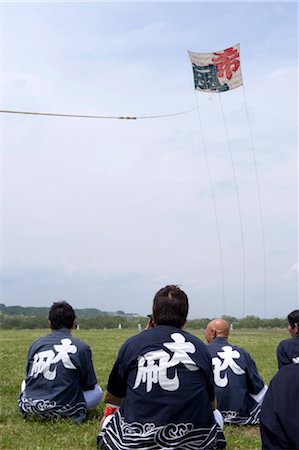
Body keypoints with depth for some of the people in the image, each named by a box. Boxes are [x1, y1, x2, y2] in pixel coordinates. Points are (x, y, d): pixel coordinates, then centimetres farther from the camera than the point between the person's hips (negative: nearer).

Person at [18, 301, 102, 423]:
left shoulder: (36, 343, 6)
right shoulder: (81, 347, -3)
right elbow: (90, 384, 6)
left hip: (30, 408, 4)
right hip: (63, 409, -4)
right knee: (97, 391, 18)